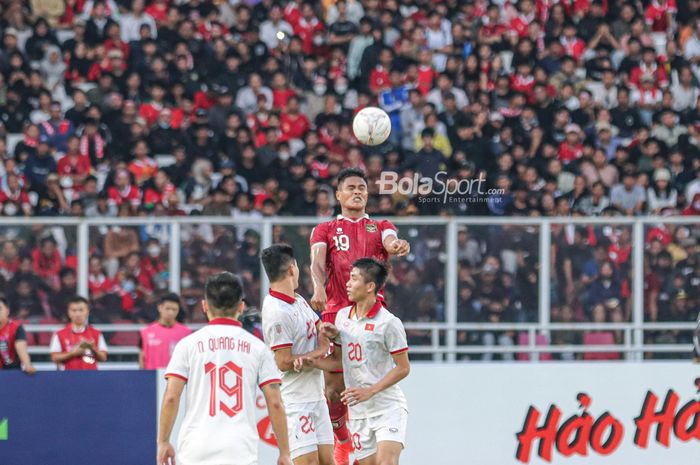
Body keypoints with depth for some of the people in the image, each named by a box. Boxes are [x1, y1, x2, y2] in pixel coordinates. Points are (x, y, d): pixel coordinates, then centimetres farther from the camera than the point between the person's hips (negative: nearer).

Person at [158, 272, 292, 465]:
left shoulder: (188, 344, 5)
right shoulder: (257, 347, 7)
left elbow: (170, 398, -1)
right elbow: (275, 403, 3)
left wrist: (163, 442, 7)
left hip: (196, 449, 0)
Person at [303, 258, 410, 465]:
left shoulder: (388, 323, -13)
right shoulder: (342, 317, 7)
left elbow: (403, 368, -11)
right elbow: (337, 360, 16)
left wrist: (369, 391, -17)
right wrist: (312, 362, -4)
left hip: (388, 408, -6)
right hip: (358, 411, 6)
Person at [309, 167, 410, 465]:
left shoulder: (380, 227, 18)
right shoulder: (325, 230, 15)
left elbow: (391, 242, -6)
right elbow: (317, 261, -4)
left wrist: (398, 247, -33)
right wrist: (318, 287, -27)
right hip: (336, 312, 0)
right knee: (334, 388, -2)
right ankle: (342, 441, 20)